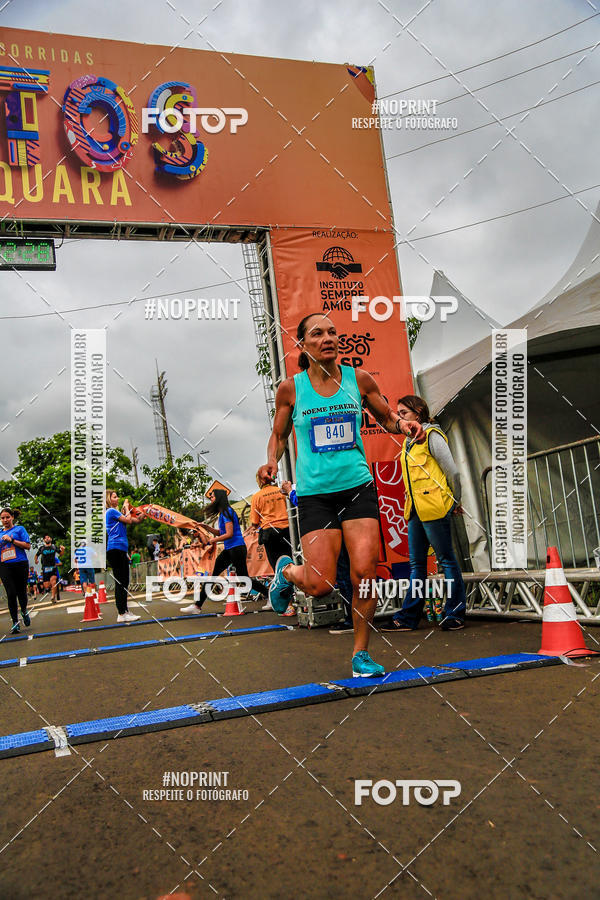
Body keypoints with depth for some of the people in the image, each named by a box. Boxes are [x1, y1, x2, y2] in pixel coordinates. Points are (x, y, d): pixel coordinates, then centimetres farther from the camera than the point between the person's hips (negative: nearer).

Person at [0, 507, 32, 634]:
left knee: (21, 591, 6)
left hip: (20, 564, -2)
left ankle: (24, 612, 36)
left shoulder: (19, 529, 6)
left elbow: (27, 545, -4)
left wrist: (11, 540, -11)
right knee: (11, 594, -7)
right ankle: (15, 623, -1)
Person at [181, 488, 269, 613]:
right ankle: (197, 605, 8)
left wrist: (214, 540, -6)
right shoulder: (222, 512, 16)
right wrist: (206, 527, 11)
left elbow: (229, 534, -19)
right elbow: (220, 533, 21)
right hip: (228, 549, 10)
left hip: (236, 548, -10)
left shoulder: (226, 511, -13)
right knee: (211, 575, 6)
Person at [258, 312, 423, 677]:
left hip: (358, 486, 2)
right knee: (320, 585, -6)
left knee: (364, 573, -5)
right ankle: (287, 572, 31)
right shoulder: (291, 388, 0)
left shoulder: (359, 379, 3)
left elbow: (387, 418, 16)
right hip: (314, 493, -1)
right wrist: (272, 461, -7)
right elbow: (279, 435, 13)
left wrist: (405, 425, -6)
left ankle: (361, 653, 17)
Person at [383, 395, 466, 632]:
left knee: (446, 560, 1)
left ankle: (455, 615, 11)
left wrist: (455, 503, 1)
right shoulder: (409, 440, 17)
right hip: (415, 510, 8)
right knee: (416, 564, 10)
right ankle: (408, 617, 15)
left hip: (434, 508, -8)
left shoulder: (432, 436, -8)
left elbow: (453, 473, -9)